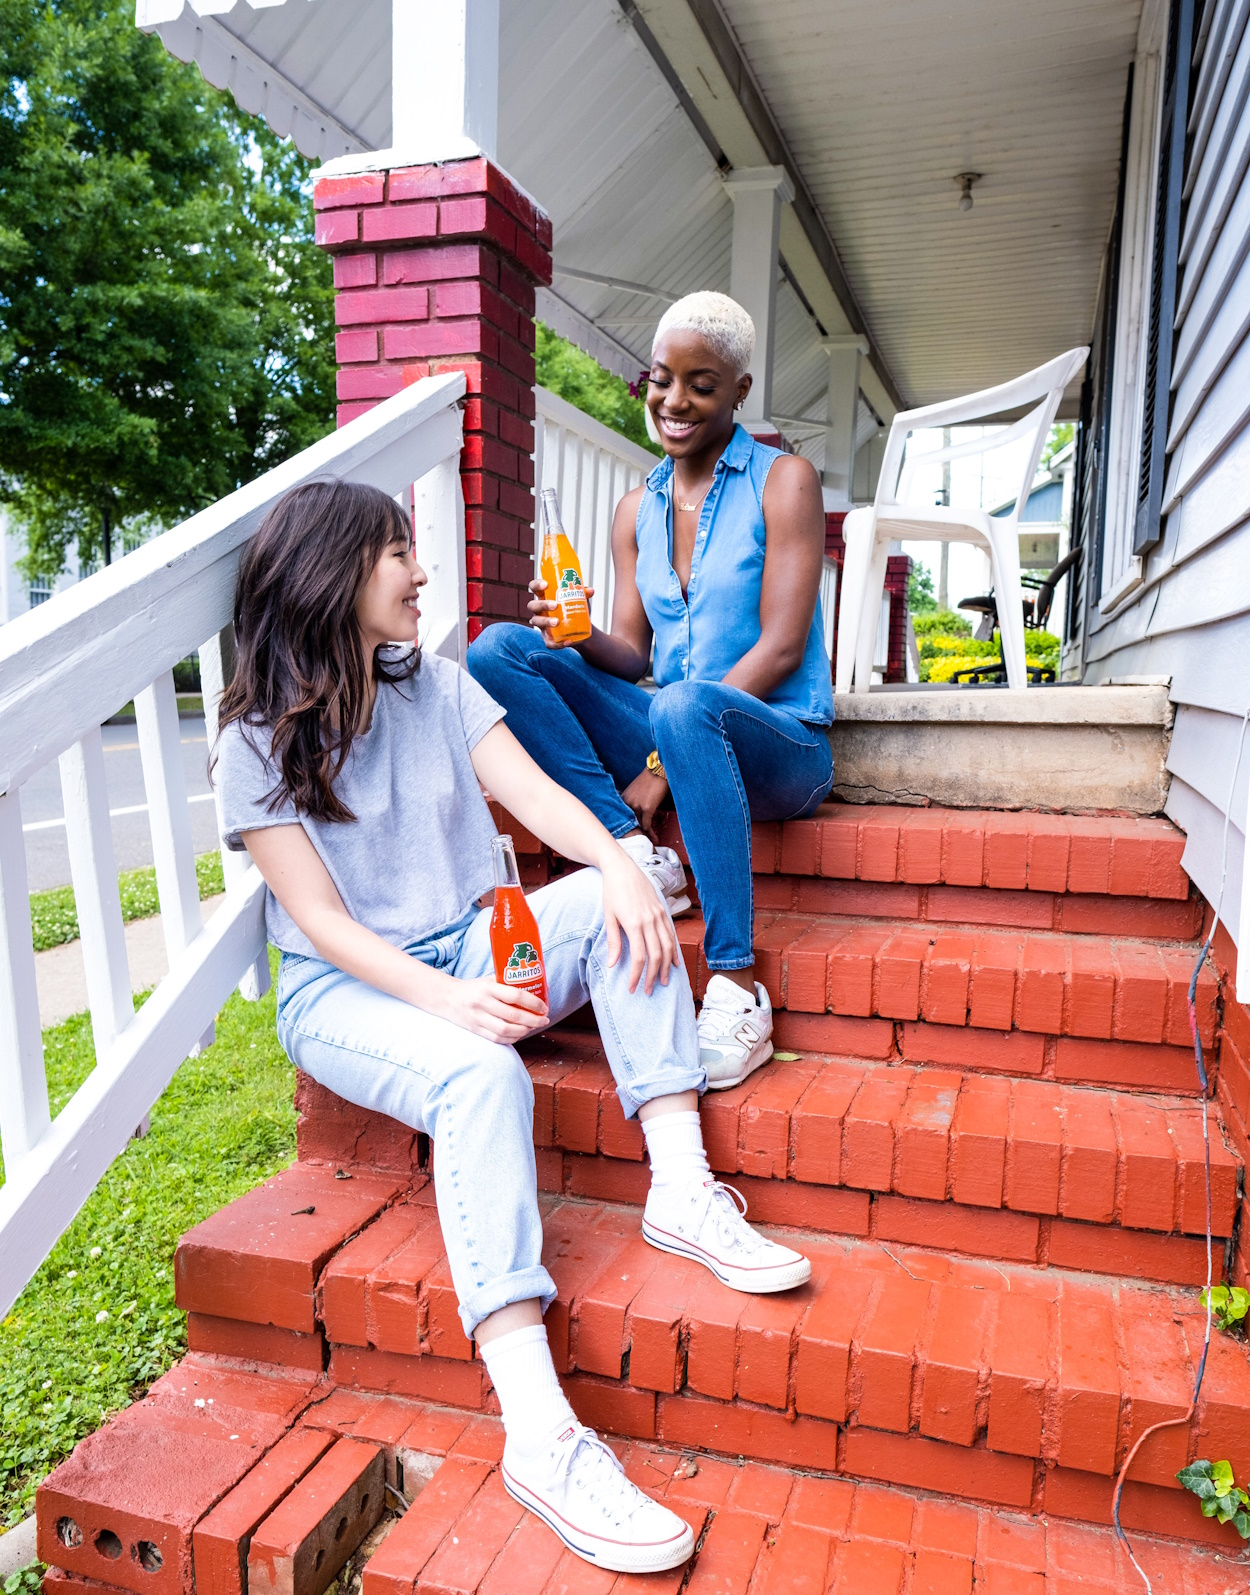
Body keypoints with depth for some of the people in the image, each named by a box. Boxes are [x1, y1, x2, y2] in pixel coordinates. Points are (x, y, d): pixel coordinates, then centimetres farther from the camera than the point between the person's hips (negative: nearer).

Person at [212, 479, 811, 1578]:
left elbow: (536, 794, -3)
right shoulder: (258, 743, -7)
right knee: (481, 1077, -36)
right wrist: (446, 999, -30)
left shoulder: (435, 685, 9)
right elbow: (321, 921, -14)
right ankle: (540, 1434, -40)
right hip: (348, 993, -5)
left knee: (615, 903, -21)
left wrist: (618, 865, -25)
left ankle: (682, 1190, -26)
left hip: (476, 951, 5)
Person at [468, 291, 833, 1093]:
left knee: (685, 706, -41)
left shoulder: (783, 480, -3)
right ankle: (636, 851, -20)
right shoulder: (638, 510, 13)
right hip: (672, 736, 5)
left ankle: (738, 988, -32)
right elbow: (633, 656, 9)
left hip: (780, 748, -5)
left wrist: (662, 763, -18)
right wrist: (582, 636, -16)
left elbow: (781, 648, -12)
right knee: (499, 650, -10)